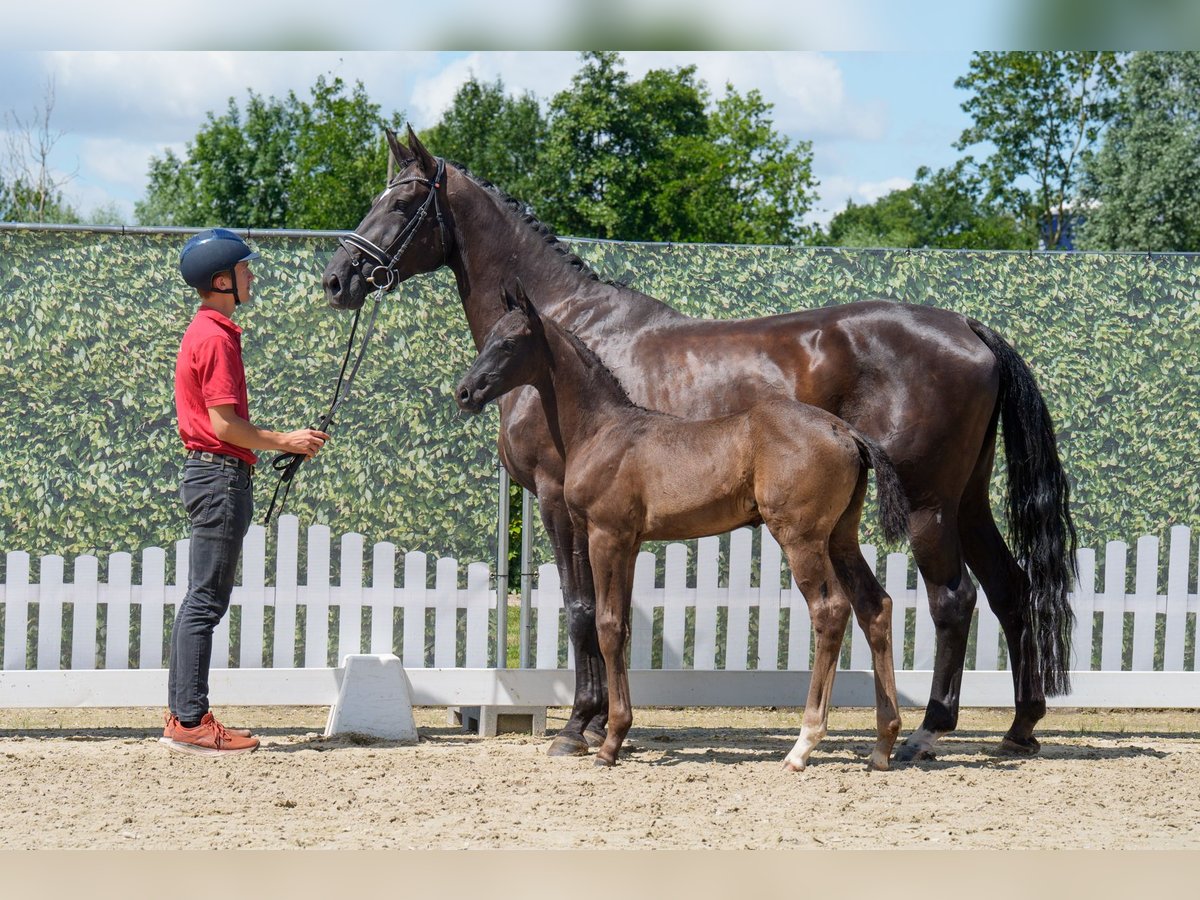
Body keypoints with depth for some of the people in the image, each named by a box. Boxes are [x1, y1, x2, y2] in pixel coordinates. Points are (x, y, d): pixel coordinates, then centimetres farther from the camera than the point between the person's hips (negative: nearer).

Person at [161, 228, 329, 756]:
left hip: (208, 471, 11)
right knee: (207, 601, -9)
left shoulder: (206, 332, 17)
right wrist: (285, 442, -10)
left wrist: (279, 444, 18)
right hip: (222, 474, -11)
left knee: (201, 601, 12)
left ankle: (182, 716, 14)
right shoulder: (217, 337, -14)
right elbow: (224, 422, -19)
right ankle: (192, 721, -9)